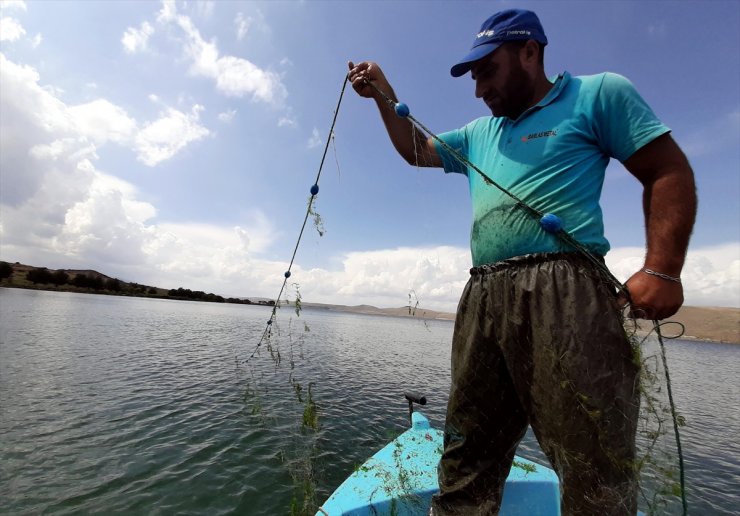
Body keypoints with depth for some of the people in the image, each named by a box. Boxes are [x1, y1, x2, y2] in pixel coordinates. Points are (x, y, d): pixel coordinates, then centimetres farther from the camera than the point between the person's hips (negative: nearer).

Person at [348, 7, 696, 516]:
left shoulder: (598, 93, 9)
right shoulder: (478, 133, 26)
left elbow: (670, 173, 4)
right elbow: (417, 150, 32)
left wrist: (662, 270, -10)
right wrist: (384, 95, 23)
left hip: (563, 291, -5)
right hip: (482, 297, 6)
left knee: (593, 465, 0)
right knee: (469, 456, 12)